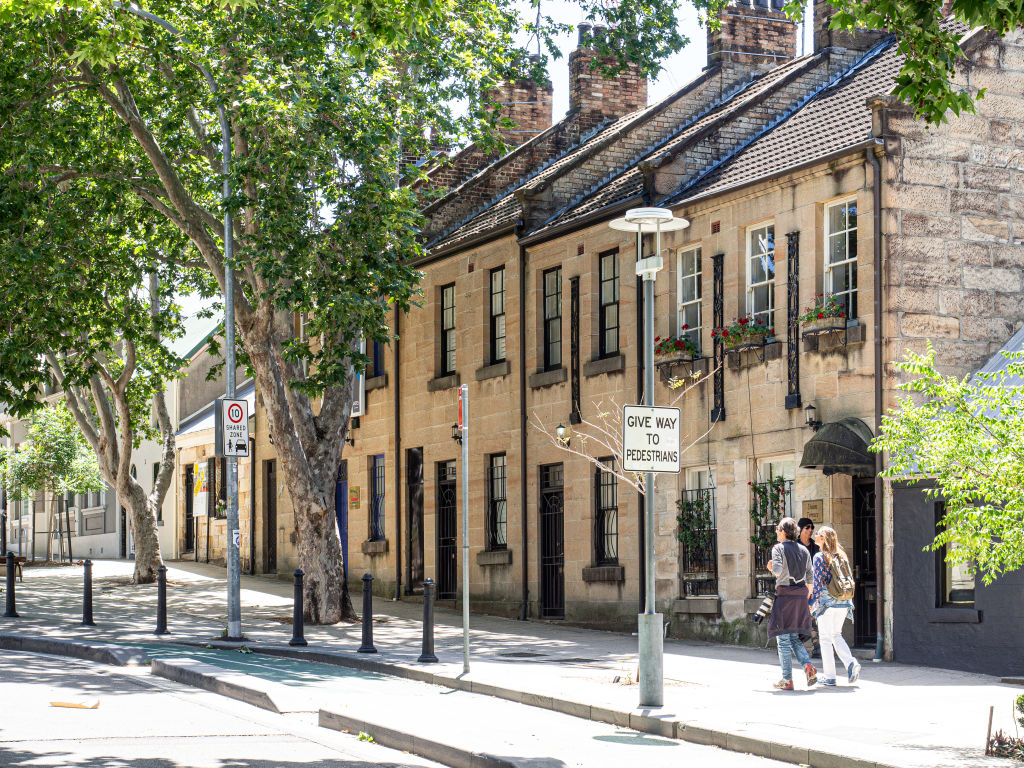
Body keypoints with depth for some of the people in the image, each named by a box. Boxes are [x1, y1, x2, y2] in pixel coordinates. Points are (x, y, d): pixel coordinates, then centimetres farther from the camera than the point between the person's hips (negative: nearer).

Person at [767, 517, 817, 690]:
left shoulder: (778, 548, -5)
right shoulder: (804, 551, 13)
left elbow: (778, 570, -20)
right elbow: (810, 578, 14)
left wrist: (772, 567, 2)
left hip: (784, 594, -6)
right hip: (801, 595, 6)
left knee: (783, 639, 0)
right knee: (795, 638, 14)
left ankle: (787, 680, -1)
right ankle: (808, 665, -11)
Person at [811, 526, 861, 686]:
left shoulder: (820, 557, -9)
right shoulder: (842, 556, 9)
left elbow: (818, 582, -13)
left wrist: (812, 601, -5)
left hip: (826, 602, -6)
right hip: (843, 604, 6)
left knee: (826, 638, 3)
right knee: (836, 635, 18)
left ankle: (829, 676, 4)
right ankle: (851, 663, -4)